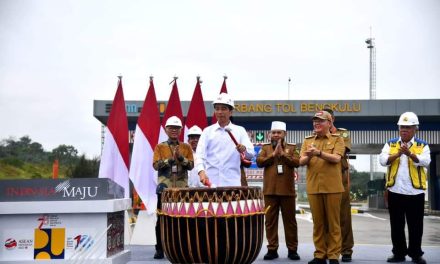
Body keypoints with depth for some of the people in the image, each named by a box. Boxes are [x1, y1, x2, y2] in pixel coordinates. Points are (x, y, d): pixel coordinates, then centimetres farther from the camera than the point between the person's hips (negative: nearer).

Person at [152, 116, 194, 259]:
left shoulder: (186, 147, 11)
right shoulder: (160, 147, 8)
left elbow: (191, 165, 2)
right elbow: (156, 165, -4)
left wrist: (181, 157, -15)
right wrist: (171, 159, -16)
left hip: (182, 188, 1)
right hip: (165, 188, -1)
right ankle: (160, 249, 6)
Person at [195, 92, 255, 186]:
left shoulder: (240, 131, 9)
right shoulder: (207, 131, 10)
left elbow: (251, 154, 1)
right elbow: (200, 154, 0)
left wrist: (244, 149, -23)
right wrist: (201, 171, -19)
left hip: (232, 183, 0)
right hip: (210, 183, 0)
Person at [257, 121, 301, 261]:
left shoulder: (292, 148, 9)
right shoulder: (265, 148, 11)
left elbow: (297, 162, -6)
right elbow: (259, 162, -4)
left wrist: (283, 153, -12)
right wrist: (273, 154, -11)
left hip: (287, 190, -1)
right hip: (270, 190, 1)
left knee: (290, 220, 4)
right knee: (270, 220, 3)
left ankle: (292, 249, 12)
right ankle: (272, 249, 10)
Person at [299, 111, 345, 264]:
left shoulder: (337, 139, 3)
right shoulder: (307, 141, 14)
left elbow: (336, 158, -12)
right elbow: (301, 162, 4)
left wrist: (319, 153, -26)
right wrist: (308, 156, -18)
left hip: (332, 187, -3)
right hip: (313, 187, 3)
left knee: (333, 222, 2)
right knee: (318, 222, 7)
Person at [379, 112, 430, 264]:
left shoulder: (422, 146, 3)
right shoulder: (390, 144, 8)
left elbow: (425, 162, -15)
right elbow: (382, 160, -7)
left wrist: (410, 154, -32)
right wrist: (397, 154, -23)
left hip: (415, 191, -2)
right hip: (395, 191, 2)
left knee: (415, 225, 5)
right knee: (396, 225, 8)